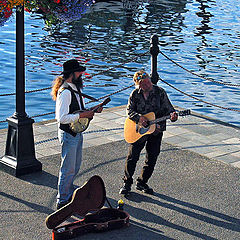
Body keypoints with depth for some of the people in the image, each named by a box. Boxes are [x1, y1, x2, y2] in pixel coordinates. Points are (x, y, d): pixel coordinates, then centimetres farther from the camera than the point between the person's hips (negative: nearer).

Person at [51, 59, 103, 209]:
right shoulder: (65, 92, -22)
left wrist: (92, 111, 4)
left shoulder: (76, 89, 10)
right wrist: (82, 115, -22)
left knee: (76, 167, 20)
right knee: (68, 169, -2)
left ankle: (70, 193, 36)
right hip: (68, 135, -10)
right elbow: (62, 118, -27)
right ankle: (62, 201, 9)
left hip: (77, 133, 10)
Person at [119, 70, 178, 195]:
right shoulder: (135, 94, -5)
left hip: (156, 130, 1)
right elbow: (129, 110, -5)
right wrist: (139, 118, -24)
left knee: (152, 159, 7)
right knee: (132, 157, -1)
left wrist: (172, 115, -28)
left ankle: (142, 183, 25)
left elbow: (167, 108, -6)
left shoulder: (160, 92, -7)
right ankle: (127, 183, 16)